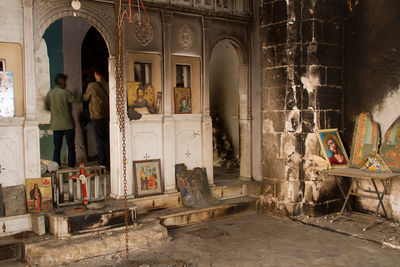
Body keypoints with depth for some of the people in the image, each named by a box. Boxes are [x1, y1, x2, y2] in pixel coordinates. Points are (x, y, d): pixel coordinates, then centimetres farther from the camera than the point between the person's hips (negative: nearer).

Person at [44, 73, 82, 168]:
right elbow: (78, 99, -7)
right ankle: (71, 166, 7)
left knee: (57, 147, 11)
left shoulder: (49, 94, 1)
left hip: (56, 125, 4)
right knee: (71, 146, 6)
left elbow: (46, 107, 5)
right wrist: (78, 95, 16)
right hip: (68, 124, -4)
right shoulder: (66, 93, -12)